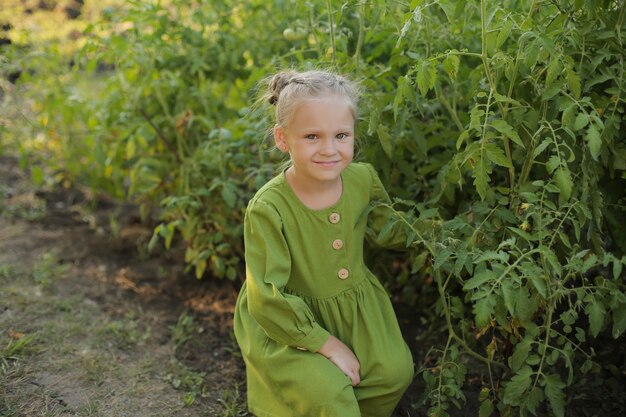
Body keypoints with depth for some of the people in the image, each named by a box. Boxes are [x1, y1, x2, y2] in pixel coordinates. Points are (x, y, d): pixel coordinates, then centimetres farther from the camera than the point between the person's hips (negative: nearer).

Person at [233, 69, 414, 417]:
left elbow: (389, 231, 14)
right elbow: (267, 300, -24)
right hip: (293, 321, -5)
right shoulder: (267, 209, -26)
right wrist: (329, 345, -22)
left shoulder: (363, 178, -9)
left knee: (395, 372, -12)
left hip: (357, 307, 5)